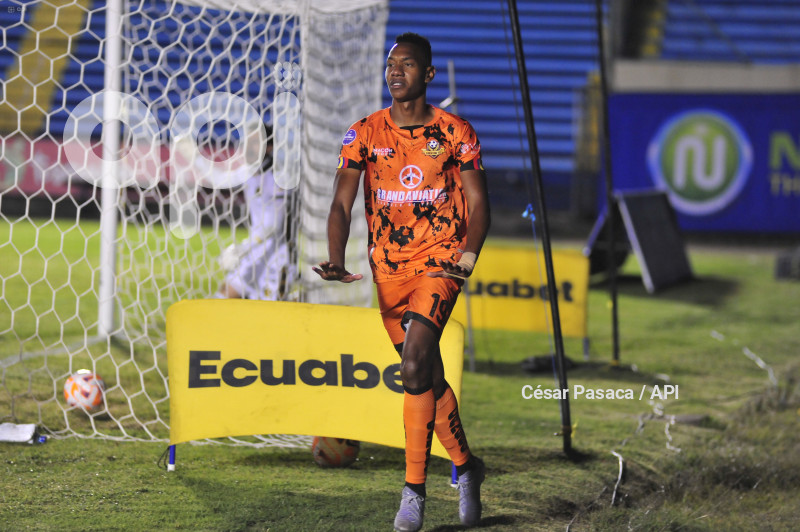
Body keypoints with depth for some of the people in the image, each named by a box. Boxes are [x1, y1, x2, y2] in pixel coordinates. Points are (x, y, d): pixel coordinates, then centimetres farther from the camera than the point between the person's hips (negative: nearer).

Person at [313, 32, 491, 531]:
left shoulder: (455, 133, 0)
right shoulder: (365, 134, 4)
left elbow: (478, 202, 2)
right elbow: (342, 203, -2)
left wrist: (468, 255, -15)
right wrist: (337, 260, -18)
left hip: (440, 265, -4)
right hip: (389, 269, 4)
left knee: (415, 368, -22)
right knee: (428, 377, 10)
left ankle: (415, 490, -13)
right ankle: (466, 466, 29)